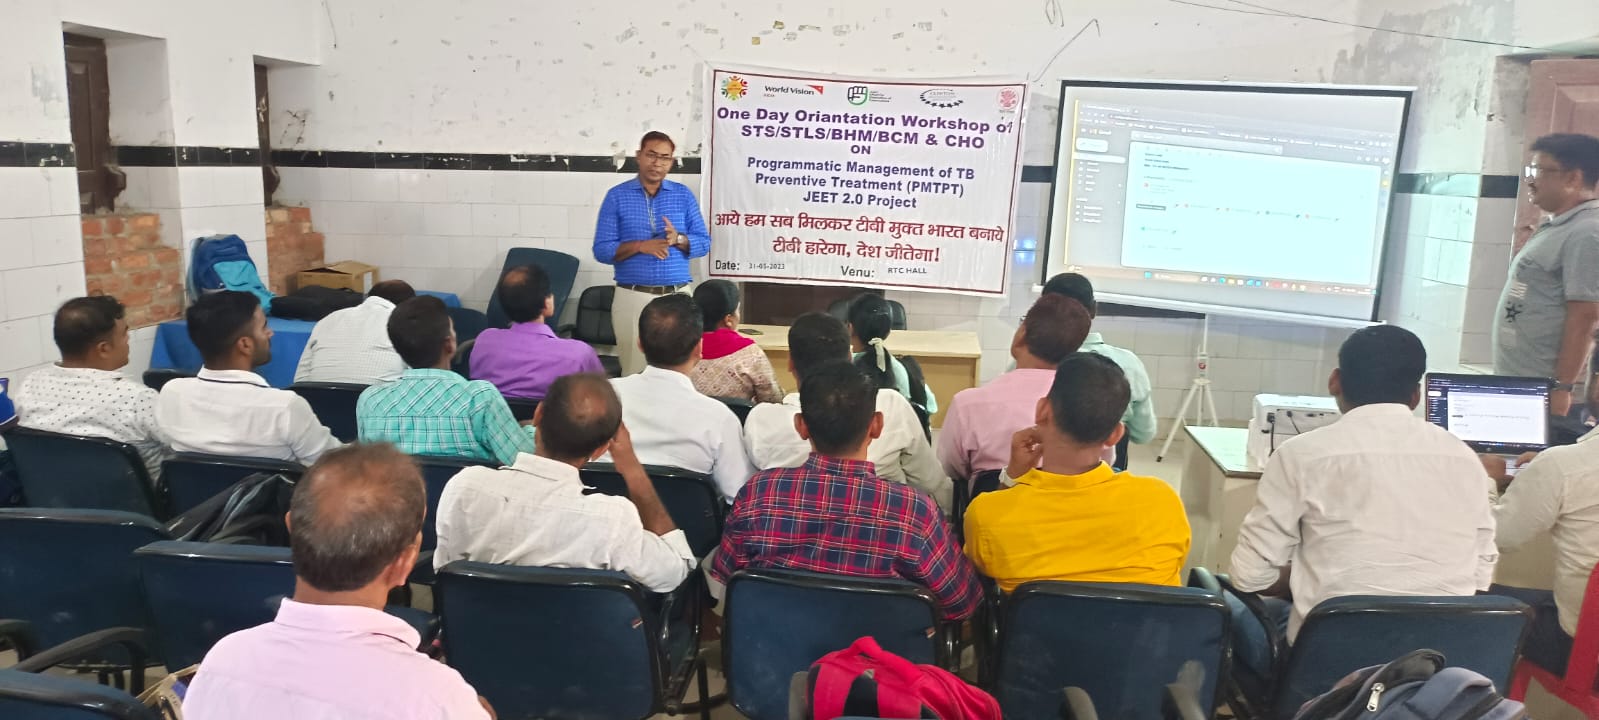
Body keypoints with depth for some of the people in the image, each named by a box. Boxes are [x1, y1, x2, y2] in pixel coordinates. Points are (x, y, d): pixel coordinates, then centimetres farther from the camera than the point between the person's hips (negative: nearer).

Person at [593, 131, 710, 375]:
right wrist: (640, 246, -16)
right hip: (633, 297, -1)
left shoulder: (684, 195, 8)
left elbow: (703, 243, 6)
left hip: (676, 297, 2)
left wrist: (678, 239, -14)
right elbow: (602, 250, -2)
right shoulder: (617, 196, 3)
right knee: (634, 371, 0)